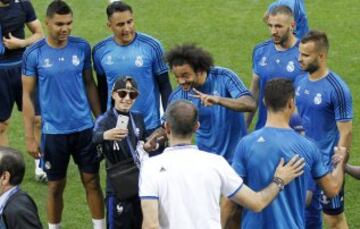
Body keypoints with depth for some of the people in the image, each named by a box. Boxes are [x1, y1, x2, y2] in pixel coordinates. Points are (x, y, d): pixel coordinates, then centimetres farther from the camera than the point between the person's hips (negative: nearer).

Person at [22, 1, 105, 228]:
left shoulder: (82, 47, -3)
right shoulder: (34, 53, -9)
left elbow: (89, 84, 8)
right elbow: (27, 95, -4)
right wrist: (29, 137, -6)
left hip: (85, 127, 2)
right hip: (54, 131, -2)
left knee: (92, 181, 7)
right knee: (56, 186, 9)